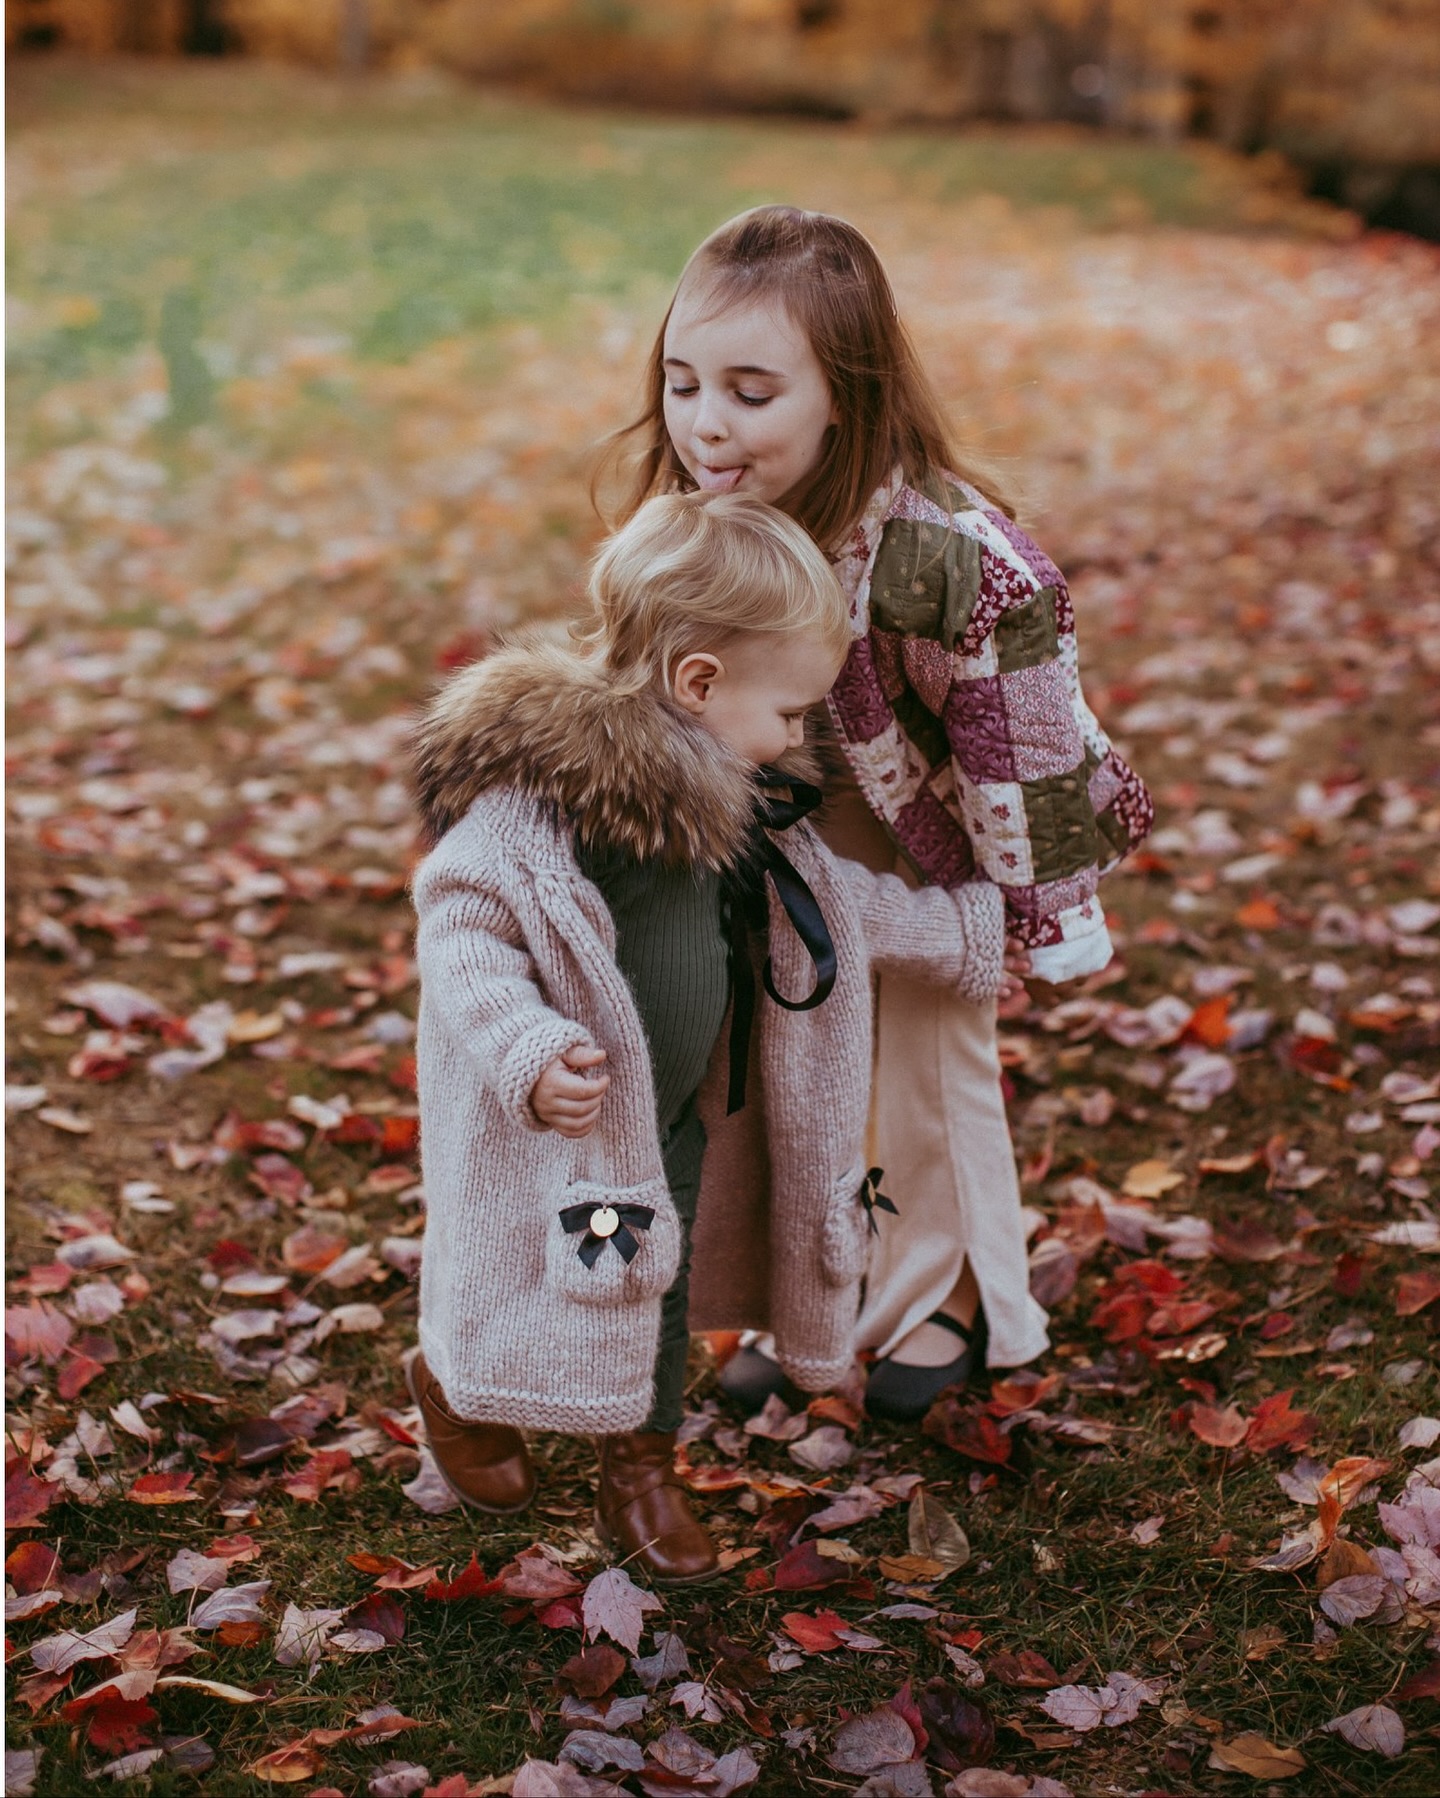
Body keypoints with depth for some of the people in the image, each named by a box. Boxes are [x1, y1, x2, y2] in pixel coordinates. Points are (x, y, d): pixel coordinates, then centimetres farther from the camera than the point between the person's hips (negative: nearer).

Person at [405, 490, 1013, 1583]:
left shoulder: (733, 804, 0)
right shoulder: (531, 788, -26)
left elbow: (834, 894, 14)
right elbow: (461, 929, -26)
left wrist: (965, 932, 20)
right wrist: (530, 1054, -37)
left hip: (679, 1114, 7)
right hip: (563, 1121, -7)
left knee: (661, 1290, 18)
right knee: (542, 1288, 10)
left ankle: (643, 1475, 40)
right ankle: (452, 1385, 43)